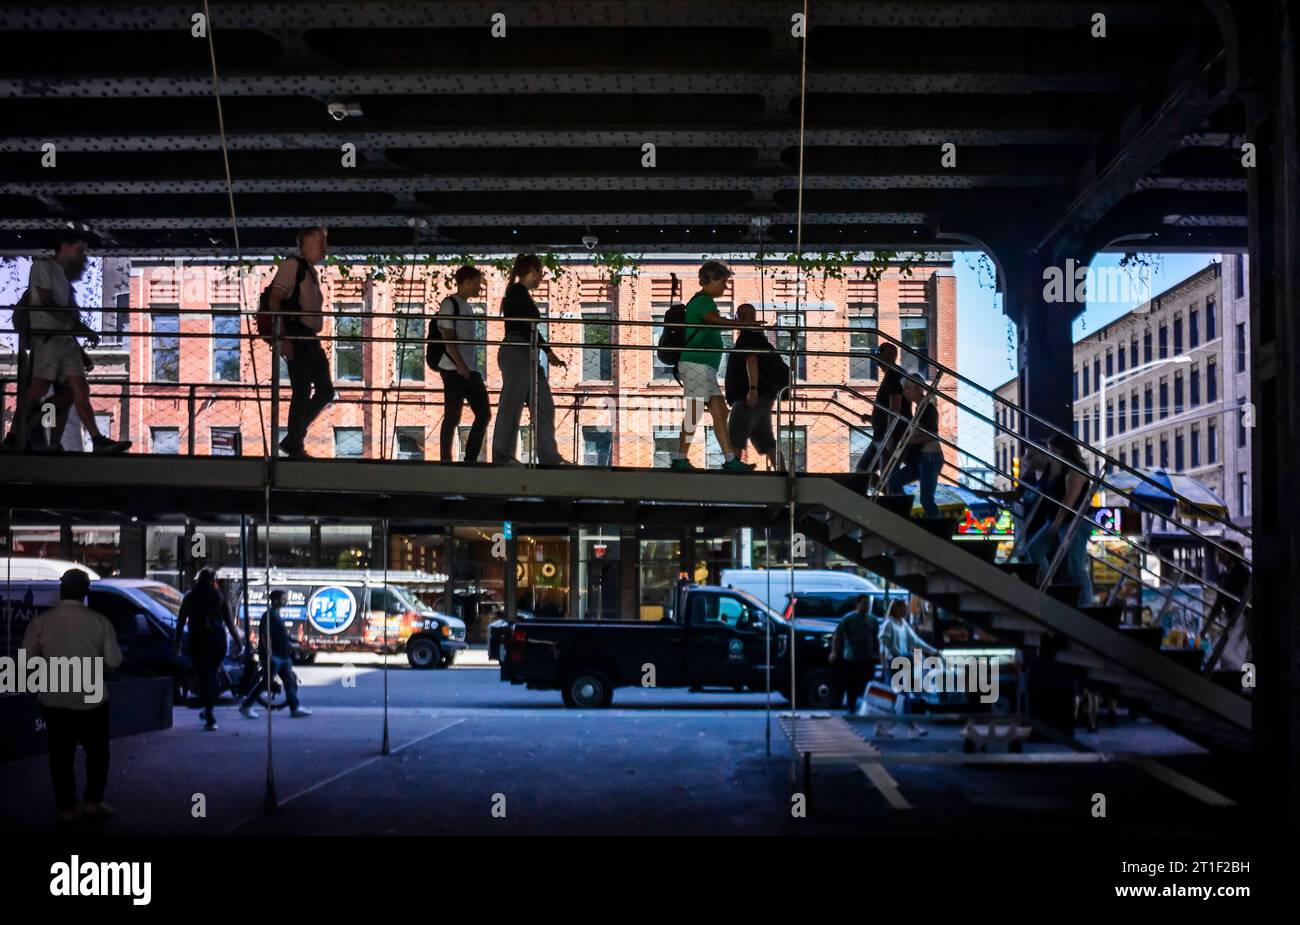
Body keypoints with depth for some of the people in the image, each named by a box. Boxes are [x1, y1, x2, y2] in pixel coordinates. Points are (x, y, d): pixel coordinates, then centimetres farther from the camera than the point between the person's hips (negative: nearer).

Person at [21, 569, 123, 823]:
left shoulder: (40, 621, -9)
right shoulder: (100, 622, -10)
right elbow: (114, 661, -7)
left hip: (53, 699, 1)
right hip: (91, 698, -1)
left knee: (61, 753, 11)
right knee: (97, 750, 16)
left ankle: (66, 807, 13)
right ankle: (93, 801, 15)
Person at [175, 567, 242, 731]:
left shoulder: (190, 597, 5)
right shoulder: (220, 597, 4)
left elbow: (181, 621, 4)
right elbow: (230, 622, 1)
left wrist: (177, 643, 9)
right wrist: (238, 642, 6)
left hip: (197, 640, -1)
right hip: (218, 640, 1)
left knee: (204, 676, -3)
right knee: (212, 675, 19)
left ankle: (210, 717, -13)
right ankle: (209, 710, 27)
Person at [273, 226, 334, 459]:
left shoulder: (311, 271, 19)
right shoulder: (292, 265, -7)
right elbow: (274, 300, -15)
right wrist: (283, 338, -21)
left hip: (311, 339, 9)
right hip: (296, 340, -9)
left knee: (326, 391, 9)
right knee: (302, 392, -5)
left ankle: (293, 440, 16)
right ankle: (296, 448, 5)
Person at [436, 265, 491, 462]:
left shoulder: (467, 307, 21)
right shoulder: (450, 303, -5)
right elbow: (448, 337, -13)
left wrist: (472, 368, 16)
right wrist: (460, 365, -19)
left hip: (471, 370, 9)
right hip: (454, 370, -9)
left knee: (484, 414, 5)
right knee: (453, 417, -5)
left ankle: (470, 459, 8)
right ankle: (446, 459, 2)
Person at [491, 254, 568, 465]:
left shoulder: (520, 293, 21)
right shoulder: (518, 292, -8)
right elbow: (528, 326, -15)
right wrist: (548, 351, -14)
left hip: (527, 356, 10)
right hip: (517, 353, -10)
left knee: (544, 406, 7)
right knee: (511, 405, -5)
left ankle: (550, 456, 7)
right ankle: (502, 455, -1)